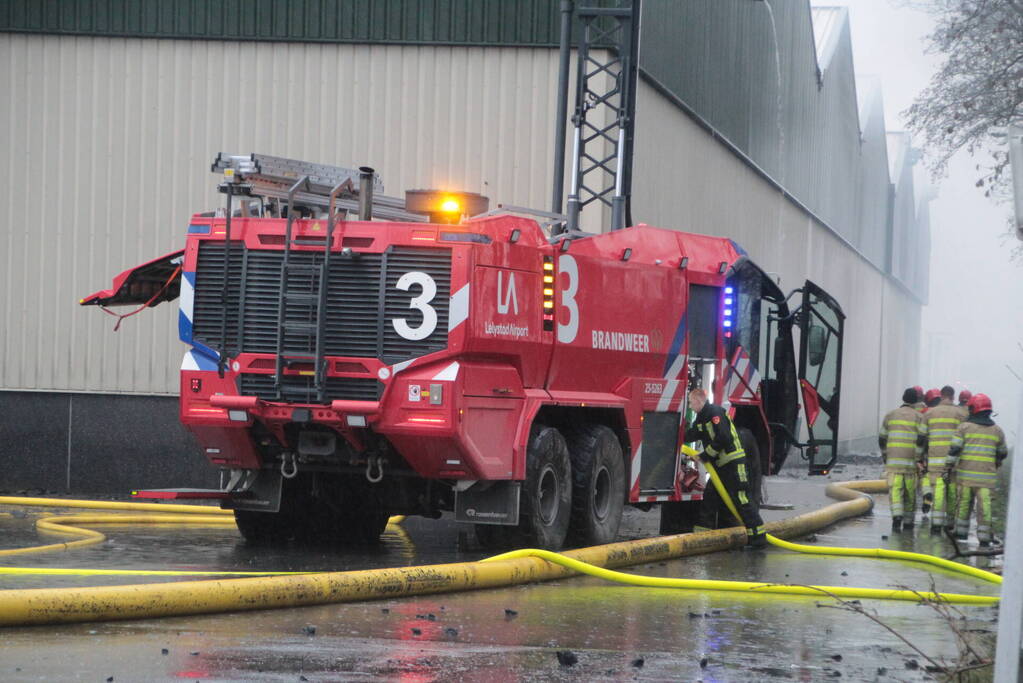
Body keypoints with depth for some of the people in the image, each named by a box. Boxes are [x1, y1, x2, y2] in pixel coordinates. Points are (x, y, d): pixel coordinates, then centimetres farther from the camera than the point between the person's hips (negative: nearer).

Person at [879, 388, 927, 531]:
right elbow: (921, 439, -10)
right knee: (910, 491, 12)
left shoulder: (890, 415, 9)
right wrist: (919, 460, -5)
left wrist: (885, 457, 20)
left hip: (893, 460, 1)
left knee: (895, 490, -4)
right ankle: (908, 520, 20)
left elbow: (882, 439, 9)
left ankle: (897, 516, -25)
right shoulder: (919, 417, 1)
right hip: (911, 460, -1)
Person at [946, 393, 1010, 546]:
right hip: (986, 475, 1)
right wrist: (996, 464, 37)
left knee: (964, 502, 11)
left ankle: (961, 532, 19)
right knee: (984, 505, -1)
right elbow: (1002, 453, 19)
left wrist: (949, 465, 0)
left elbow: (954, 448, -8)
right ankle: (984, 537, -4)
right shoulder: (997, 430, 8)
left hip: (966, 472, -1)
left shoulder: (965, 427, -2)